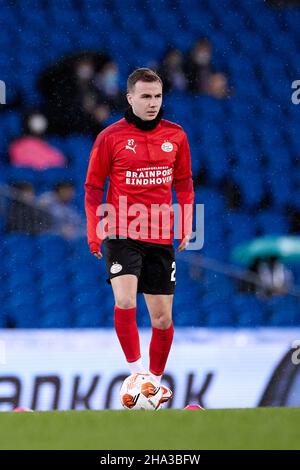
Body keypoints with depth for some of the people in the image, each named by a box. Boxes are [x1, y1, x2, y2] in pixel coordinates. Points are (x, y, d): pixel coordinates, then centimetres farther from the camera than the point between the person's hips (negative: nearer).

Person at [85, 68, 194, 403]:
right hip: (121, 234, -3)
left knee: (162, 317, 6)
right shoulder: (110, 137, -3)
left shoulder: (175, 136, 6)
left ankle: (156, 378, 25)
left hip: (161, 238, 3)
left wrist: (186, 226, 7)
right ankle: (136, 370, -13)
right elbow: (93, 187, 3)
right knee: (125, 301, -25)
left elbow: (183, 184, 16)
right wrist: (94, 232, -3)